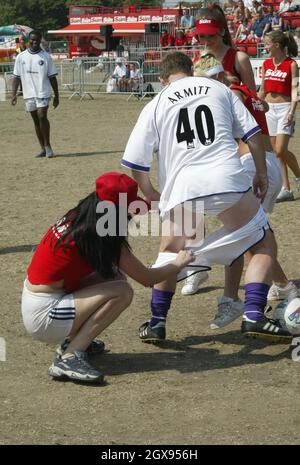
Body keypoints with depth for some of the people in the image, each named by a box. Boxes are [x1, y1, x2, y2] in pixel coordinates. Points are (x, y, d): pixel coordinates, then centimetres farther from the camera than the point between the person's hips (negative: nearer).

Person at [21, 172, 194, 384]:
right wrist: (179, 263, 10)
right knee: (122, 291, -13)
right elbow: (147, 278, -6)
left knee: (114, 276, 9)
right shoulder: (103, 239, -18)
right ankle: (70, 357, -15)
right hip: (43, 317, -9)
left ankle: (72, 341, 13)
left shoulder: (76, 217, 4)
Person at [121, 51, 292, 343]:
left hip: (181, 189, 1)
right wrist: (261, 173, 20)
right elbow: (252, 133, 11)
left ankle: (157, 322, 22)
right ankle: (254, 316, 1)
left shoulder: (155, 106, 14)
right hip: (228, 181, -1)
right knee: (263, 243, 15)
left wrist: (151, 194, 23)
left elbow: (134, 163, 9)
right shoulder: (218, 89, 17)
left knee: (170, 252, 25)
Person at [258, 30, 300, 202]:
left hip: (284, 108, -6)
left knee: (281, 150, -15)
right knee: (275, 151, 3)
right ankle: (286, 189, 7)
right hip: (269, 109, 6)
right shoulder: (267, 63, 10)